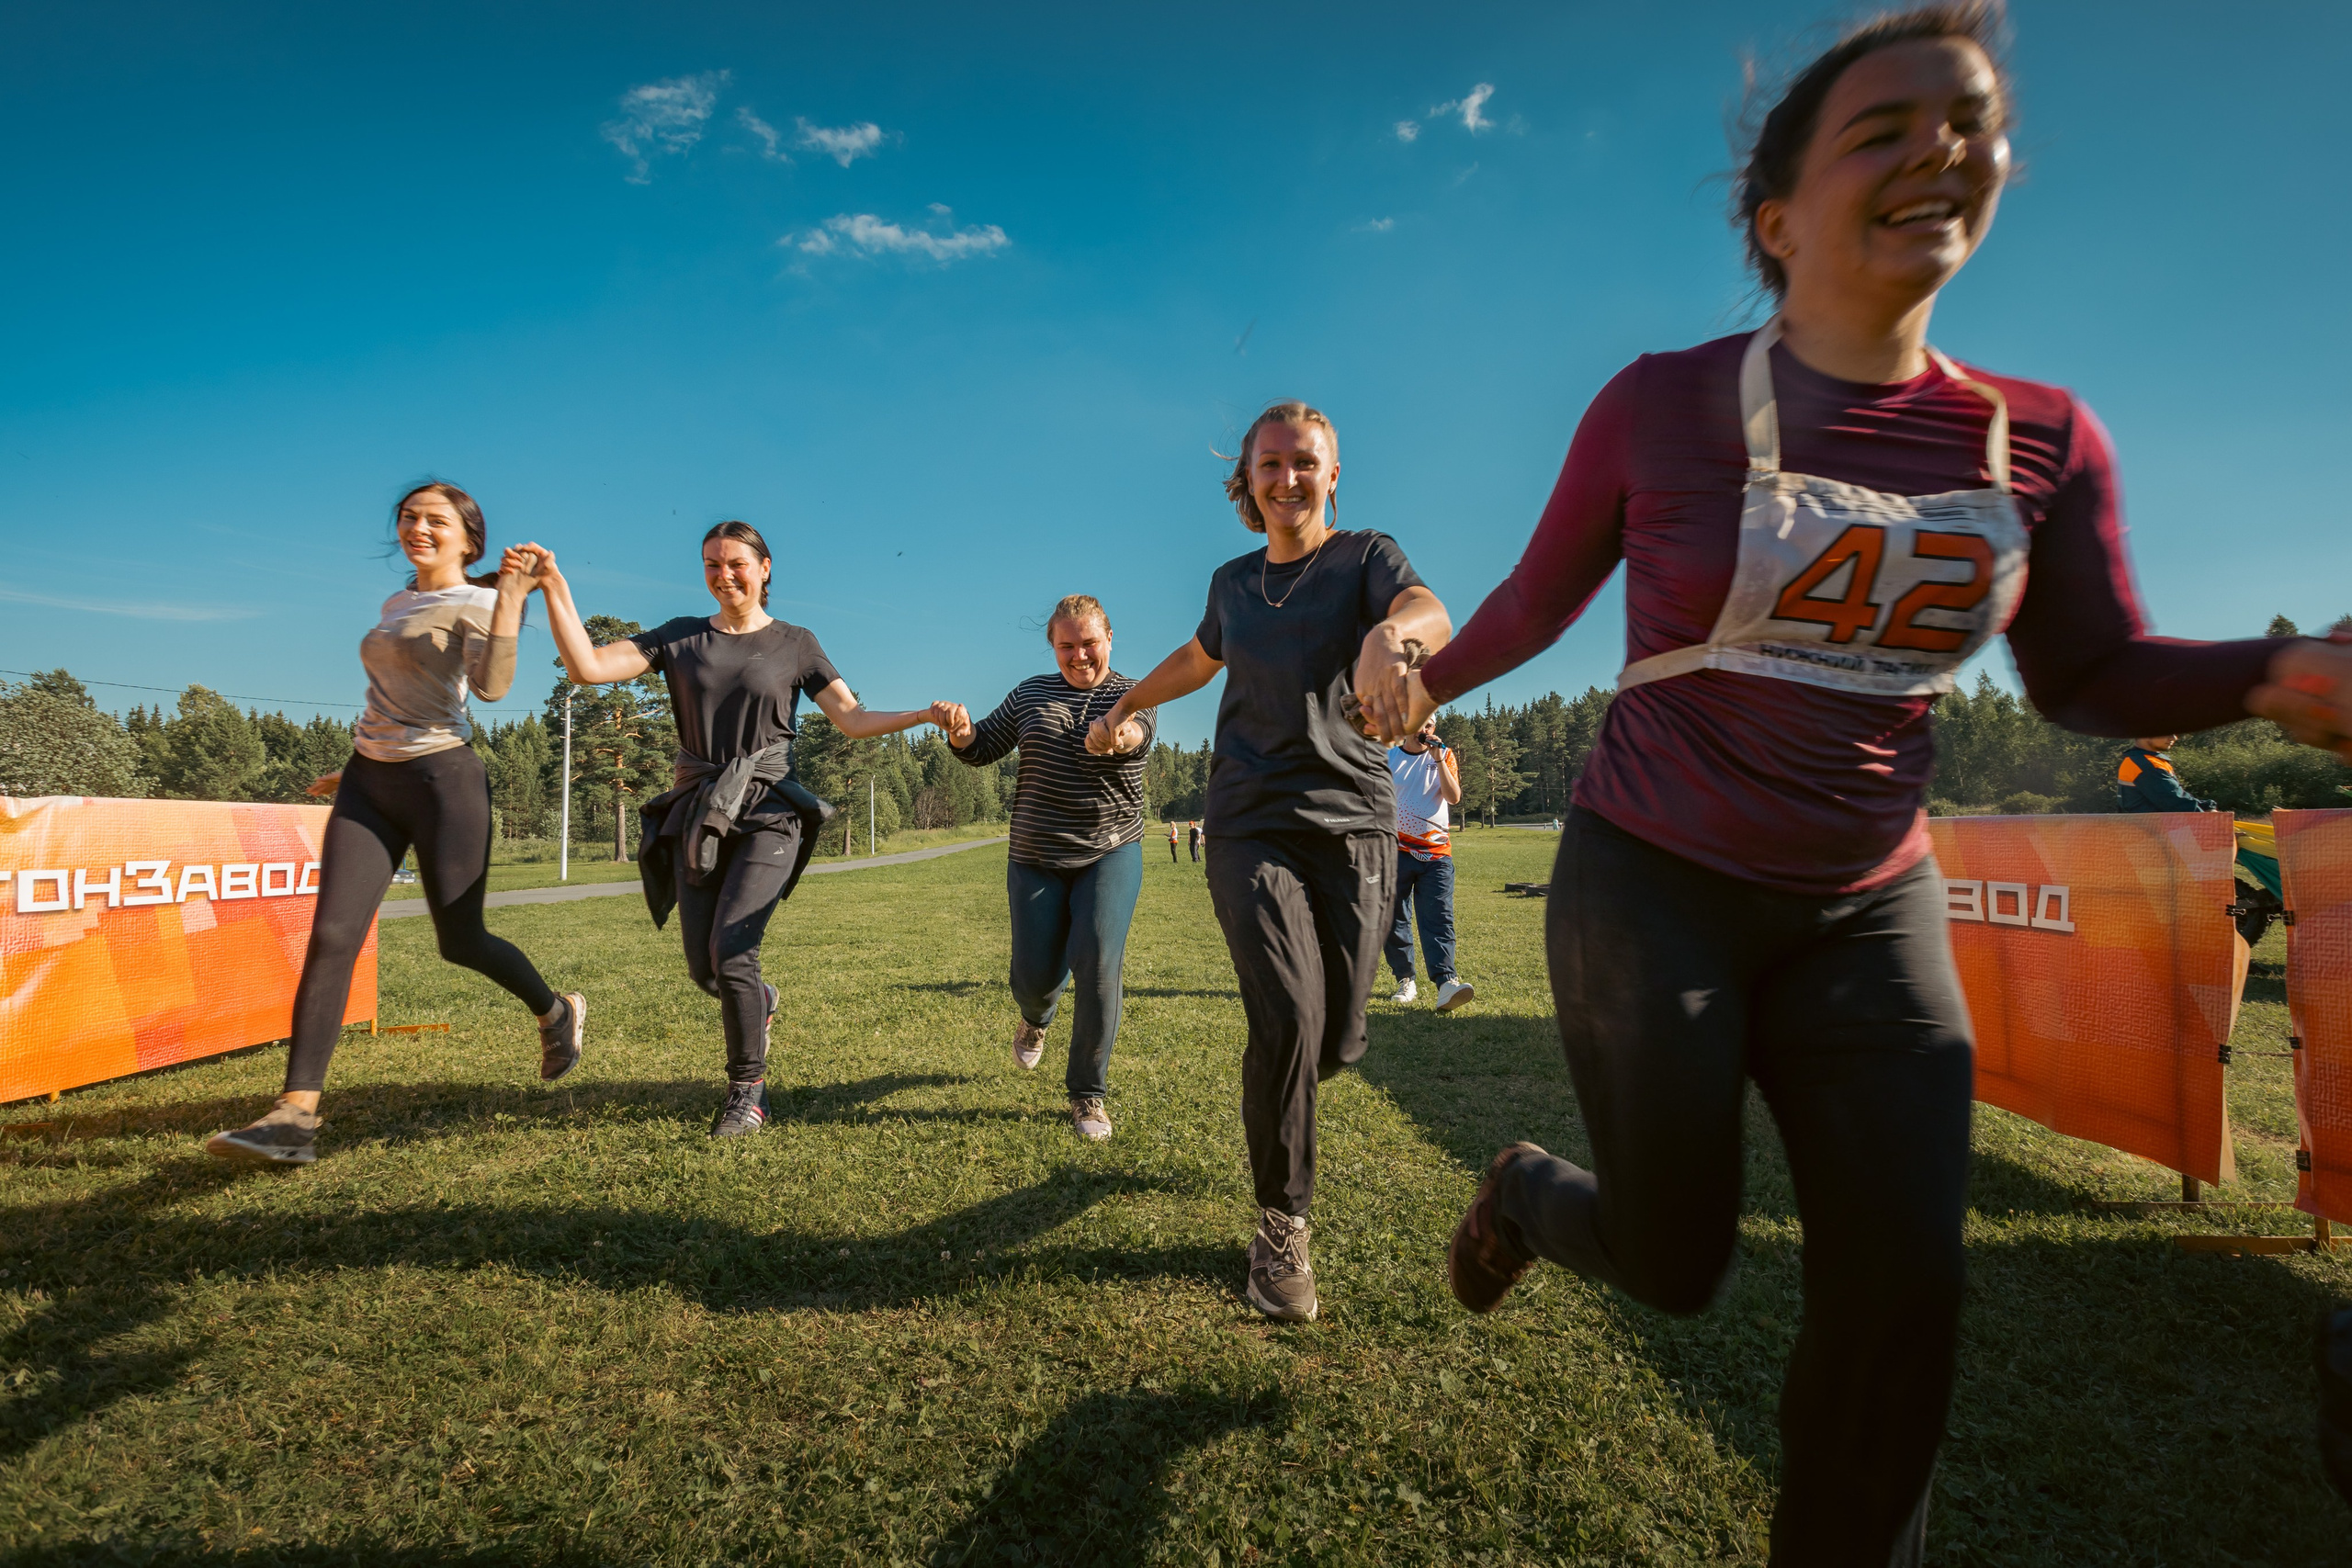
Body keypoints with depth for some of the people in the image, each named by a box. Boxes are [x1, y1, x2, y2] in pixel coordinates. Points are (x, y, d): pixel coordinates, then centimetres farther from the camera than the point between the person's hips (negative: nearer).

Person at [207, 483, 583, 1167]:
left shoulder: (477, 604, -3)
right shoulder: (394, 605, 19)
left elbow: (491, 686, -21)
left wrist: (511, 600, -24)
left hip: (441, 778, -6)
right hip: (369, 782, 6)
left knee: (460, 940, 2)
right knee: (331, 937, -8)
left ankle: (558, 1013, 28)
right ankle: (296, 1115, -10)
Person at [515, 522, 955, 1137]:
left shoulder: (795, 643, 5)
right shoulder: (680, 637, 9)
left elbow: (853, 720, 0)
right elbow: (587, 666, 0)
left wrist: (925, 715, -15)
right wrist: (553, 587, -10)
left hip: (766, 814, -3)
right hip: (697, 816, 3)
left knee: (730, 948, -18)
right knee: (703, 968, 4)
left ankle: (748, 1088, 0)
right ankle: (760, 1001, 41)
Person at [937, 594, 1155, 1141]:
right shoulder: (1032, 693, 8)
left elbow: (1139, 730, -26)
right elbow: (983, 748, 8)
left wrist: (1122, 733, -51)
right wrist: (961, 731, -16)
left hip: (1110, 852, -2)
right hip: (1036, 856, 3)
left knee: (1097, 963, -19)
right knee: (1034, 976, 3)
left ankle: (1088, 1092, -1)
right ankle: (1037, 1018, 43)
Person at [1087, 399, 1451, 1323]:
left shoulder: (1365, 556, 2)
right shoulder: (1233, 582, 13)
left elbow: (1430, 617, -21)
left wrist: (1390, 633, -45)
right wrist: (1125, 705, 43)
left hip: (1353, 822, -1)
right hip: (1250, 826, 1)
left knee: (1336, 1042, 2)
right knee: (1288, 1020, -16)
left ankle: (1273, 1098, 40)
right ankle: (1283, 1225, 4)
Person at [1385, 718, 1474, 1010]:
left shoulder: (1444, 756, 9)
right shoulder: (1387, 758, 7)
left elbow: (1454, 797, -3)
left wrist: (1439, 760, -11)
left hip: (1437, 852, 0)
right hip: (1396, 851, 0)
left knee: (1439, 919, -11)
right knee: (1395, 920, 3)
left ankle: (1446, 983, -22)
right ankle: (1405, 981, 13)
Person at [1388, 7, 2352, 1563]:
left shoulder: (2041, 439, 0)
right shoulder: (1660, 404, -10)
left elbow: (2094, 673, 6)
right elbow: (1541, 598, 3)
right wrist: (1429, 685, 15)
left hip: (1869, 909, 4)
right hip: (1653, 890, -3)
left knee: (1902, 1296, 4)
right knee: (1677, 1265, 5)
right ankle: (1524, 1193, 41)